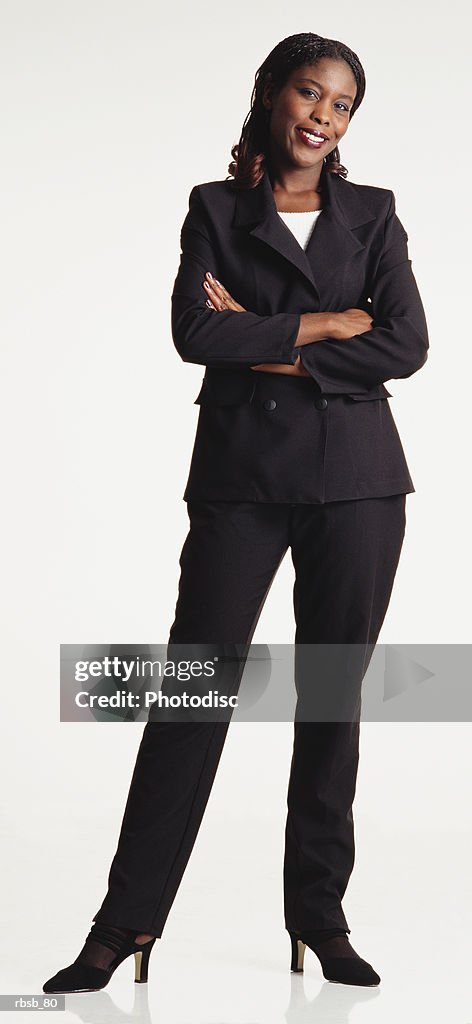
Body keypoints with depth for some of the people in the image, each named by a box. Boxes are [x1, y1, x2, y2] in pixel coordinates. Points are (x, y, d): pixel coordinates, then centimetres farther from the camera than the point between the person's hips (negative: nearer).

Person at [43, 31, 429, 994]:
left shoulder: (373, 214, 10)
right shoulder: (216, 209, 7)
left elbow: (406, 344, -3)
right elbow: (195, 333, -9)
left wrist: (277, 352, -8)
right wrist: (325, 323, -8)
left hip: (356, 479, 2)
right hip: (242, 478, -1)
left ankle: (320, 914, 18)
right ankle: (125, 923, 4)